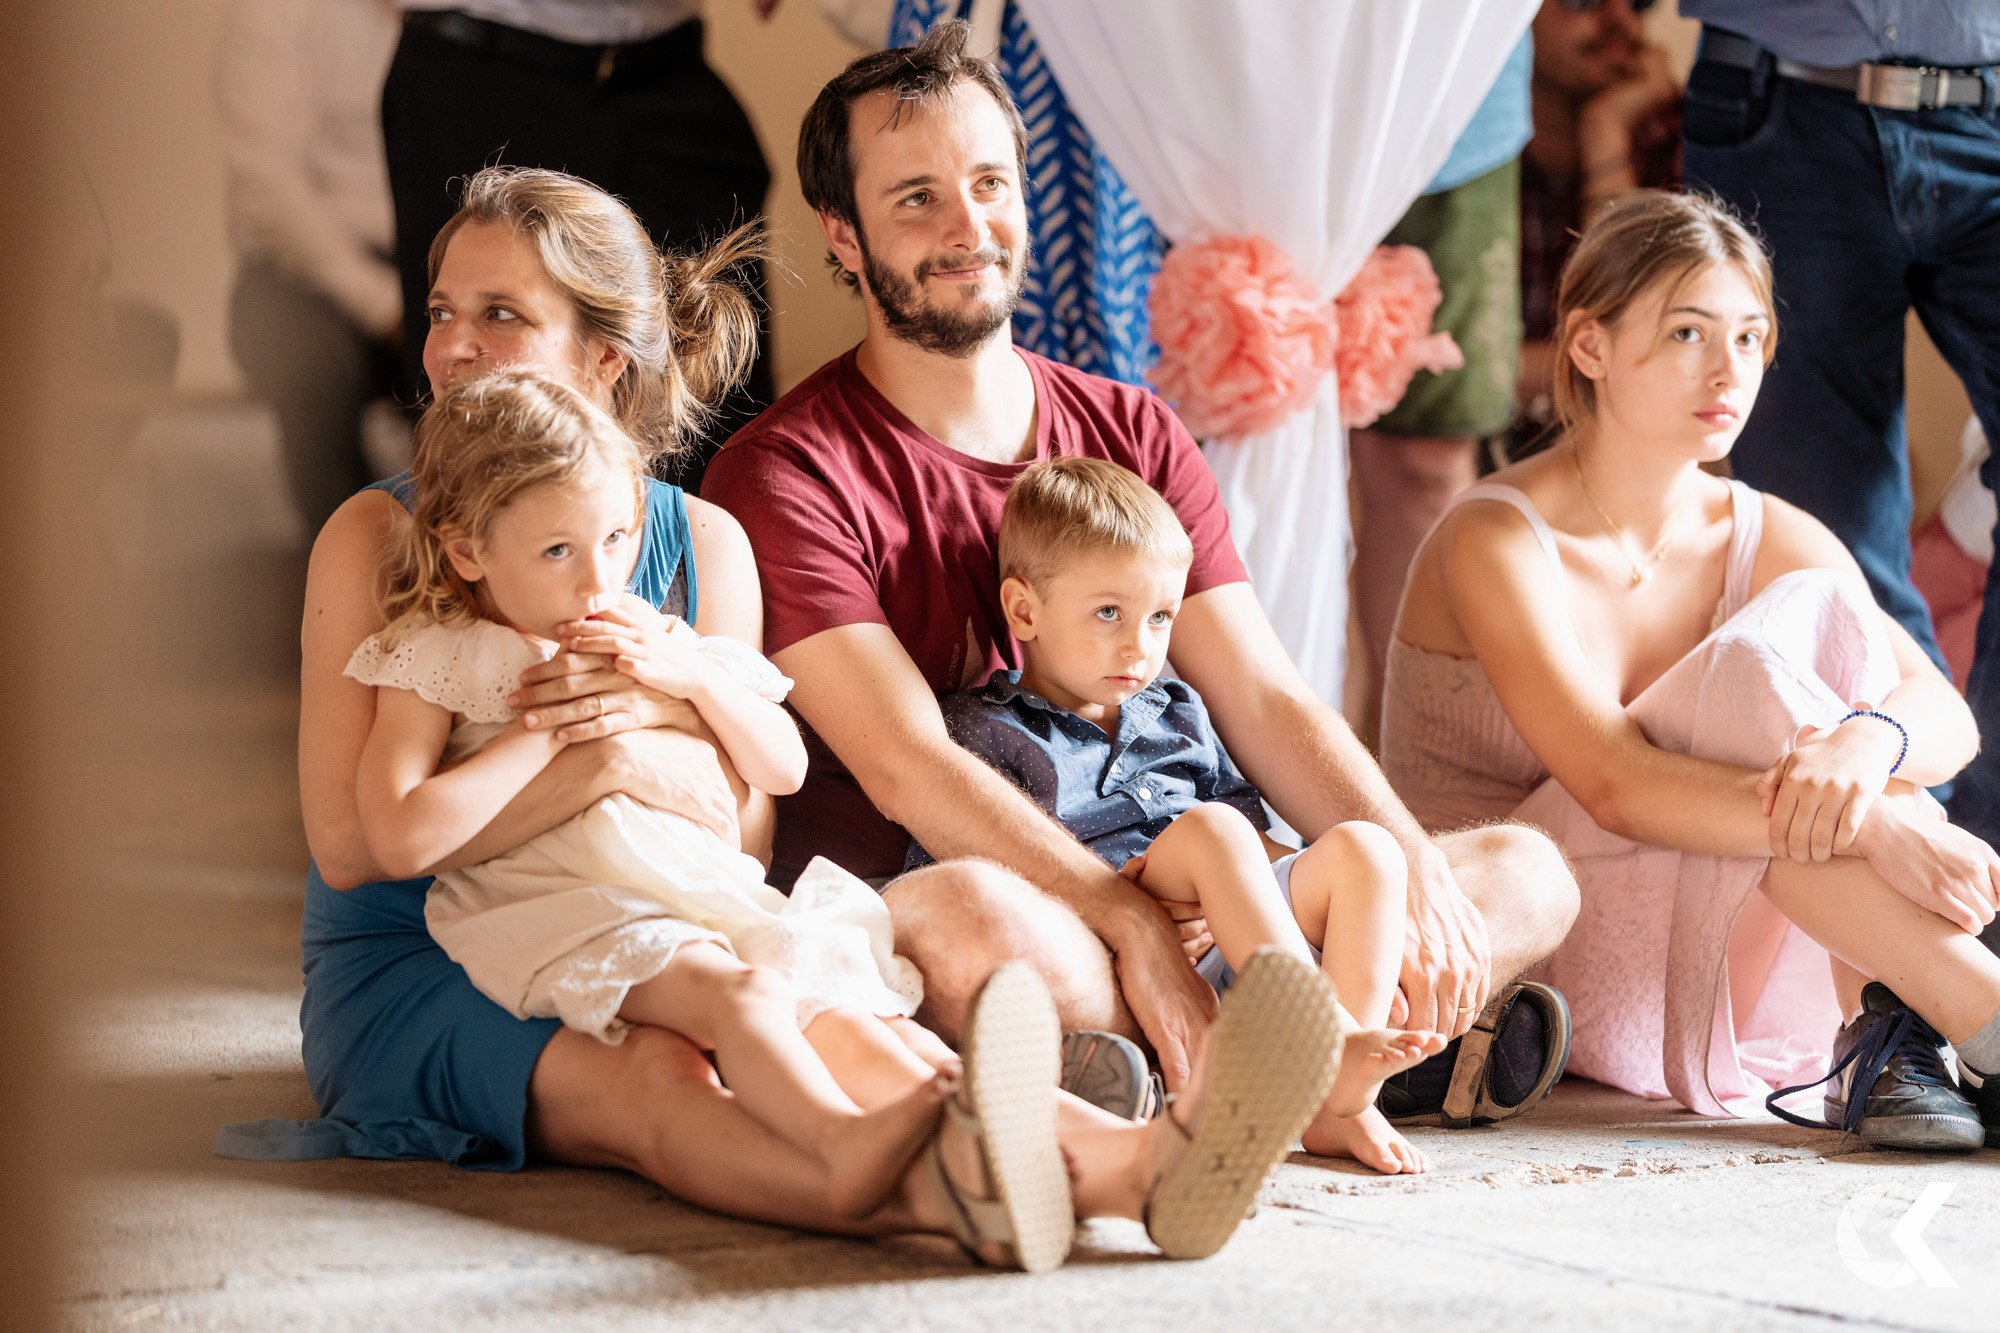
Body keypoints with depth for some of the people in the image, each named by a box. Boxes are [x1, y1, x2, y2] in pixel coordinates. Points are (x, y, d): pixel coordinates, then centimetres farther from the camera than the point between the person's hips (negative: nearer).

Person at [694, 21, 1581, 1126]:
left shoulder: (1133, 436, 15)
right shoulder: (783, 473, -4)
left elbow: (1265, 702, 6)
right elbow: (907, 766, -17)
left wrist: (1415, 876, -13)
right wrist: (1132, 926, -29)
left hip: (1157, 897, 7)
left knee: (1525, 874, -6)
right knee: (980, 917, -42)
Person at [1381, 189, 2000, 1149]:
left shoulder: (1776, 541, 3)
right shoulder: (1498, 542, -16)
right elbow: (1616, 786, -29)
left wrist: (1869, 742, -36)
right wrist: (1875, 830, -37)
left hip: (1718, 984, 6)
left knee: (1825, 613, -17)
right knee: (1764, 672, -26)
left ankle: (1890, 1038, -25)